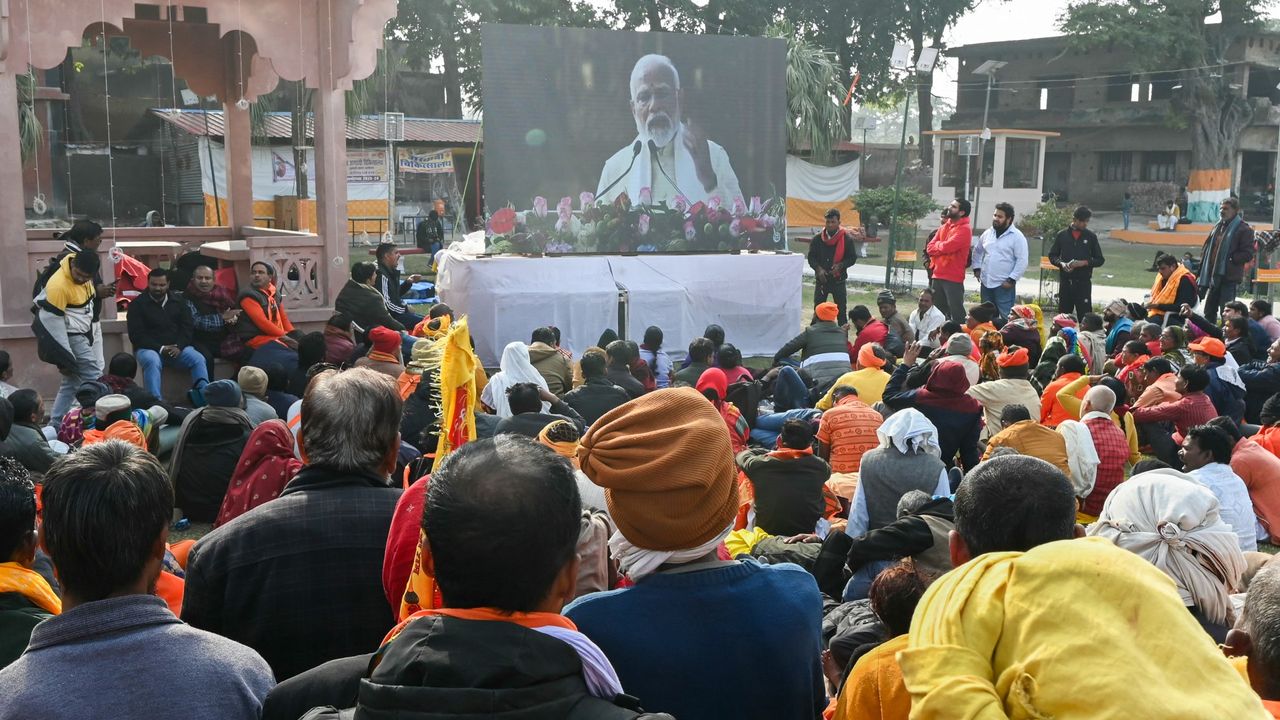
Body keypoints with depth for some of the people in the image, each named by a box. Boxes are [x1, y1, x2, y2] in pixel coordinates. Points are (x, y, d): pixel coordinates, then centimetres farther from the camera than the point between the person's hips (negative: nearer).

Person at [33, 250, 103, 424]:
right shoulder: (59, 285, -28)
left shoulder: (83, 268, -5)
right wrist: (64, 358, -20)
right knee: (94, 381, -7)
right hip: (73, 338, -9)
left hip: (85, 334, 9)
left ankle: (55, 423, 21)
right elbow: (53, 323, -23)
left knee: (71, 383, 13)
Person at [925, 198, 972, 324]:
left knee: (956, 313, -6)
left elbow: (946, 247, -21)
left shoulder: (964, 229, -10)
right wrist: (942, 246, -10)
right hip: (938, 275, 8)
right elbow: (930, 248, 9)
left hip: (953, 278, -8)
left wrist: (937, 245, 0)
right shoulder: (944, 227, 15)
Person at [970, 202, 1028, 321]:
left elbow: (1022, 261, -12)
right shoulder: (988, 233, 10)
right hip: (986, 283, 6)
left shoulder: (1017, 237, -8)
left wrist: (1011, 280, -16)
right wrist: (977, 268, 13)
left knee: (1006, 318, -8)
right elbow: (977, 250, 25)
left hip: (1004, 285, -6)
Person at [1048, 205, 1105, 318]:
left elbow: (1100, 260, 6)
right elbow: (1052, 256, 10)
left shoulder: (1091, 237, 3)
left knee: (1085, 314, -6)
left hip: (1083, 282, -1)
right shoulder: (1062, 235, 5)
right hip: (1065, 282, 1)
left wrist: (1084, 262, -12)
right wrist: (1061, 263, -10)